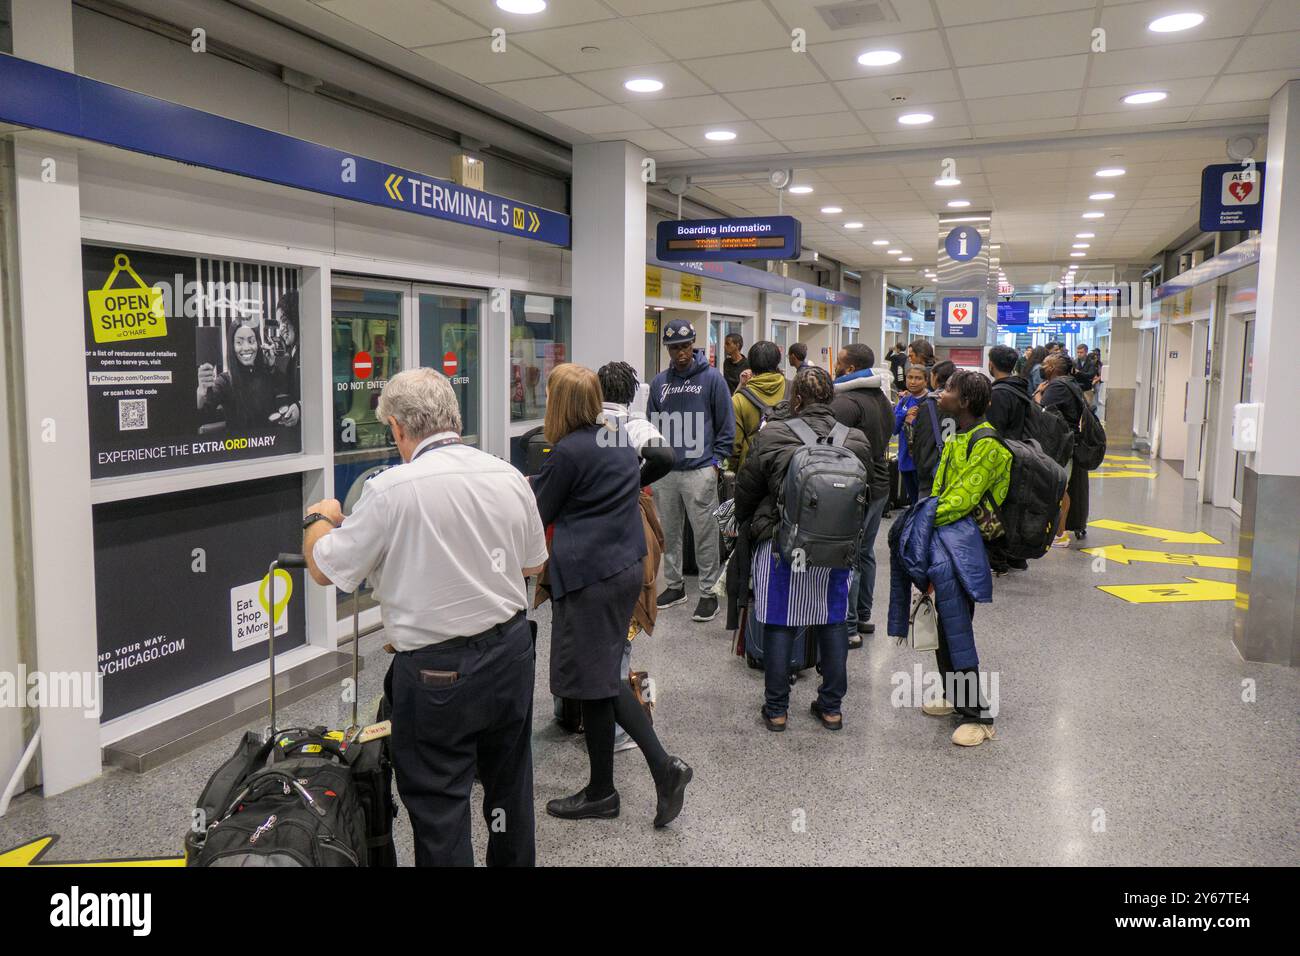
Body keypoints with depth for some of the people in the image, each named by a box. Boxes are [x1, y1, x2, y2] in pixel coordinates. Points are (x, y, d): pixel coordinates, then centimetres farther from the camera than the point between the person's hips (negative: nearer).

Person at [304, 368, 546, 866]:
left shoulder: (391, 490, -18)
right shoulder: (509, 477, -2)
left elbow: (324, 569, -9)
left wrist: (320, 518, 11)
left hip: (437, 673, -6)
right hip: (510, 652, 6)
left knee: (440, 807, 9)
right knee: (509, 788, 22)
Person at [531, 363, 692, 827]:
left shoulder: (568, 452, -16)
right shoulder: (621, 440, 10)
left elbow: (538, 514, -4)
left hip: (588, 575, -9)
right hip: (628, 565, 9)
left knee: (592, 682, 5)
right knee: (606, 675, 17)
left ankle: (601, 792, 20)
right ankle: (663, 766, 8)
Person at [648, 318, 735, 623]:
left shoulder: (712, 378, -2)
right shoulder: (659, 382, 10)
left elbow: (727, 424, -1)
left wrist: (717, 461, -6)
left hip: (700, 470, -4)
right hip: (665, 472, 5)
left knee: (705, 535, -1)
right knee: (669, 532, 13)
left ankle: (709, 592, 9)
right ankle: (674, 586, 27)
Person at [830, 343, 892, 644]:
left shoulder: (847, 401, -19)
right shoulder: (882, 398, 13)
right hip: (879, 484, 10)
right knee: (864, 552, 20)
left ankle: (848, 628, 0)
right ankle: (863, 616, 31)